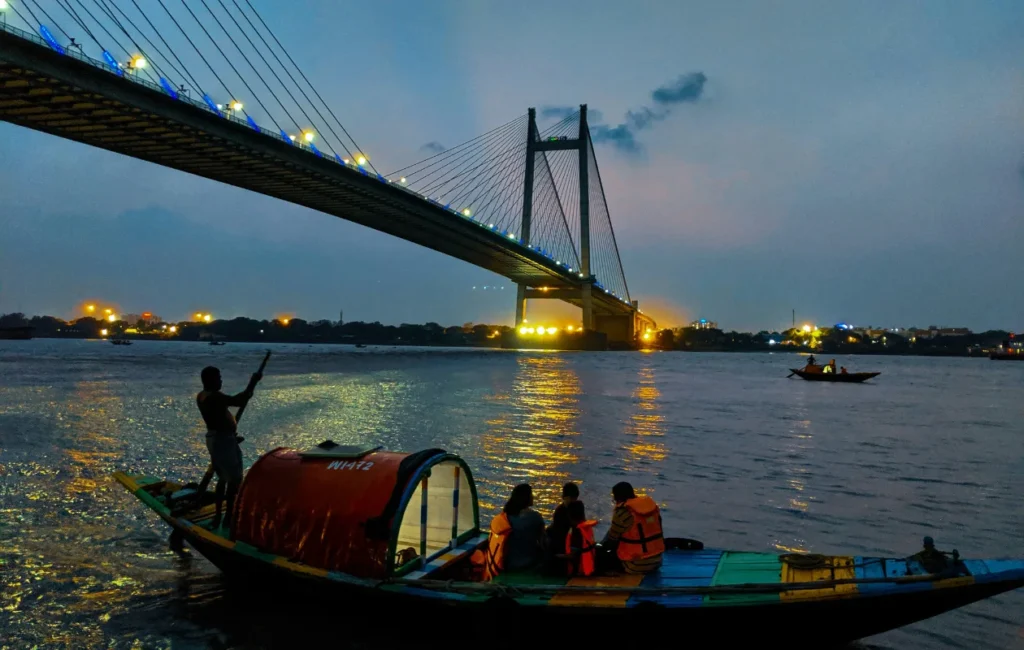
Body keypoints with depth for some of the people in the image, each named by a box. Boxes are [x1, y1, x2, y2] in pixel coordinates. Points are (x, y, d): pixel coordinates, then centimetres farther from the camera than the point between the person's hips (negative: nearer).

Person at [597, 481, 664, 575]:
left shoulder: (623, 512, -19)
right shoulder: (651, 504, 1)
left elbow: (612, 538, -7)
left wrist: (601, 547, 12)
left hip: (636, 566, -7)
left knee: (599, 557, 2)